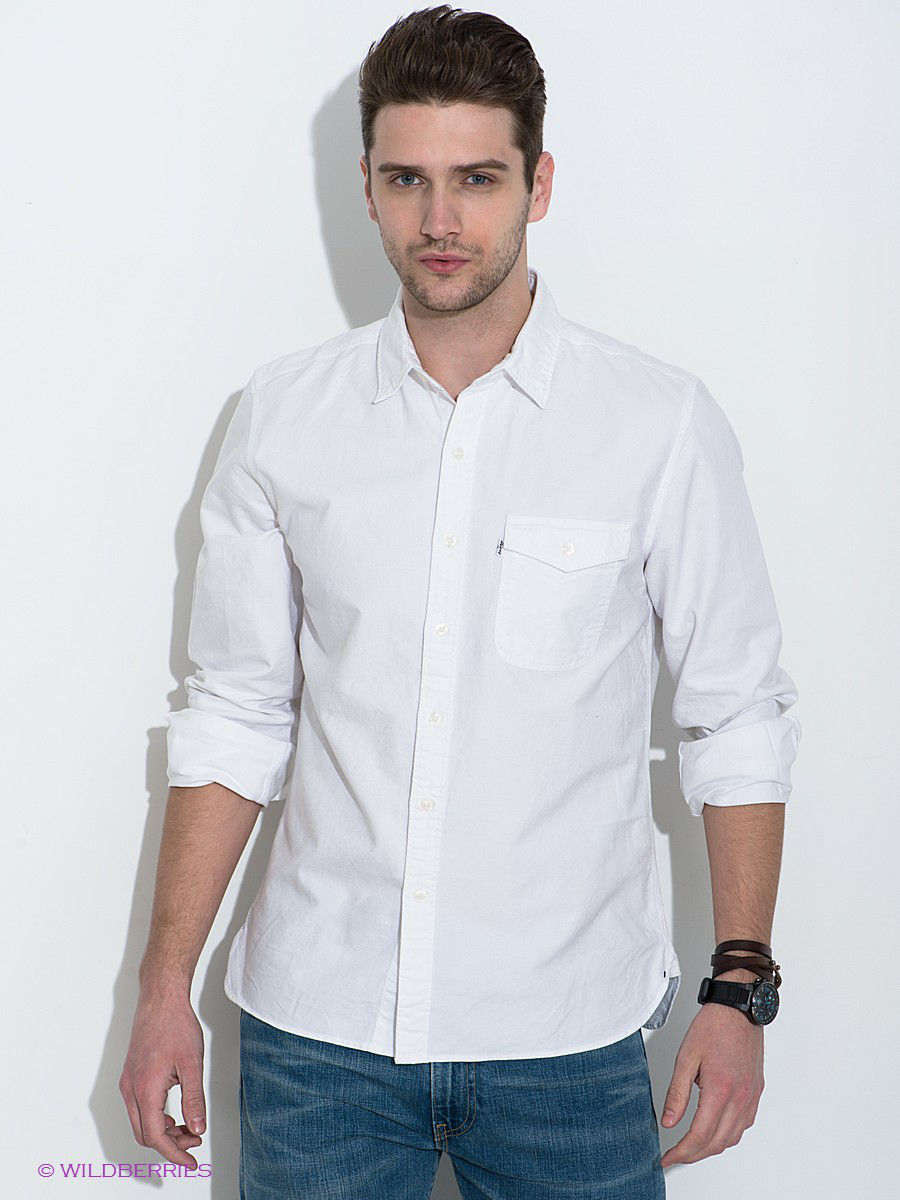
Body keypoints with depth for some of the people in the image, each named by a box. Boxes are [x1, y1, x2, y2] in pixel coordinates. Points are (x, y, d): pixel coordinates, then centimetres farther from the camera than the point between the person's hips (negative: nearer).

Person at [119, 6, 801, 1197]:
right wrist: (166, 985, 4)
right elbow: (234, 716, 5)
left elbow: (738, 718, 0)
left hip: (566, 1042, -1)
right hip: (317, 1020, 2)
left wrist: (740, 988, -3)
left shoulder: (663, 422, -5)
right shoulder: (285, 416, 1)